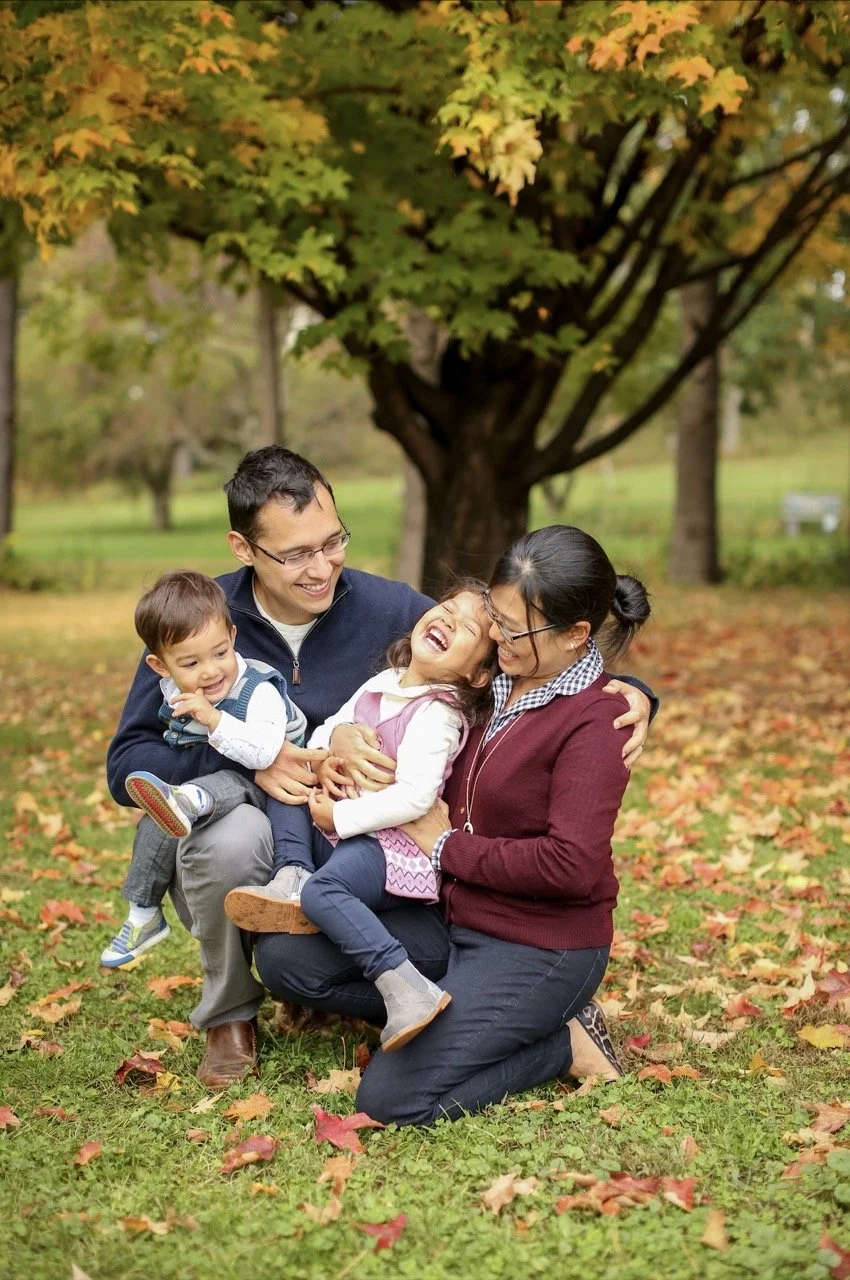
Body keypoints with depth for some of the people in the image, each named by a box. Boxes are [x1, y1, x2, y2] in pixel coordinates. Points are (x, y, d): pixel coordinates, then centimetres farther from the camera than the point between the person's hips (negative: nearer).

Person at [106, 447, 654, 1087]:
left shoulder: (389, 610, -7)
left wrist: (626, 693, -22)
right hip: (235, 867, -1)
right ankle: (229, 1016, -6)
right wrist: (251, 763, -27)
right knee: (236, 831, -36)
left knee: (431, 958, -26)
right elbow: (127, 761, -12)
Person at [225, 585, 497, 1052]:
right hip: (347, 831, 10)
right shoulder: (384, 685, 9)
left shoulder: (436, 716, -18)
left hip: (393, 843, -10)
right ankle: (291, 878, -10)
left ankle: (407, 990, -35)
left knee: (323, 891, -31)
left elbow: (414, 798, -27)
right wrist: (323, 757, -4)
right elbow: (332, 727, 20)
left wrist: (338, 817, -20)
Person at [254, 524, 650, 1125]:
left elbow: (571, 865, -28)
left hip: (539, 948, -9)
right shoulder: (497, 683, 6)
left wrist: (447, 846, -15)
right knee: (284, 957, -1)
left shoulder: (594, 721, -19)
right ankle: (456, 1010, 2)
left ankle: (564, 1042, -2)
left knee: (394, 1097, -21)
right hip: (453, 916, 9)